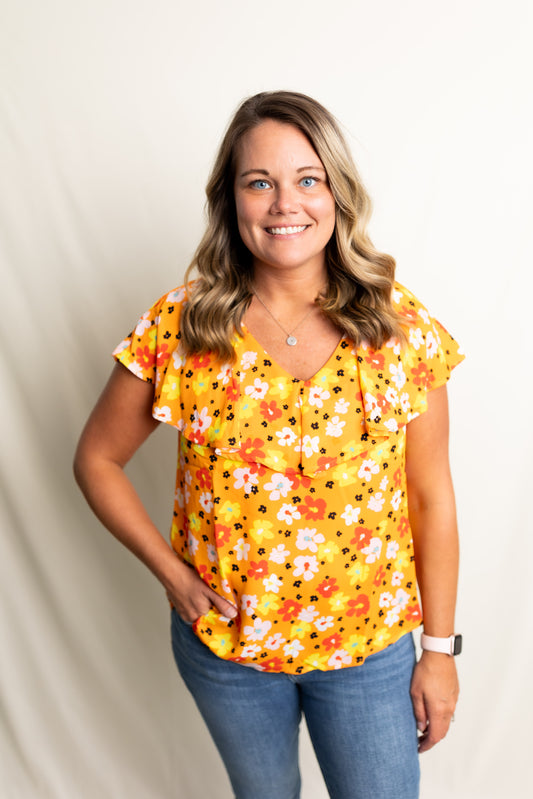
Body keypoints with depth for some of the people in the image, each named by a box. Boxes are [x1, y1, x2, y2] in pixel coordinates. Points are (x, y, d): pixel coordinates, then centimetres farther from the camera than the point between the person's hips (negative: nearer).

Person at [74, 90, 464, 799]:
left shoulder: (402, 329, -12)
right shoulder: (180, 328, -14)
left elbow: (431, 497, -6)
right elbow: (97, 459, -2)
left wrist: (440, 649, -1)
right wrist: (170, 571, -10)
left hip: (371, 646, 0)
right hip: (224, 641, 1)